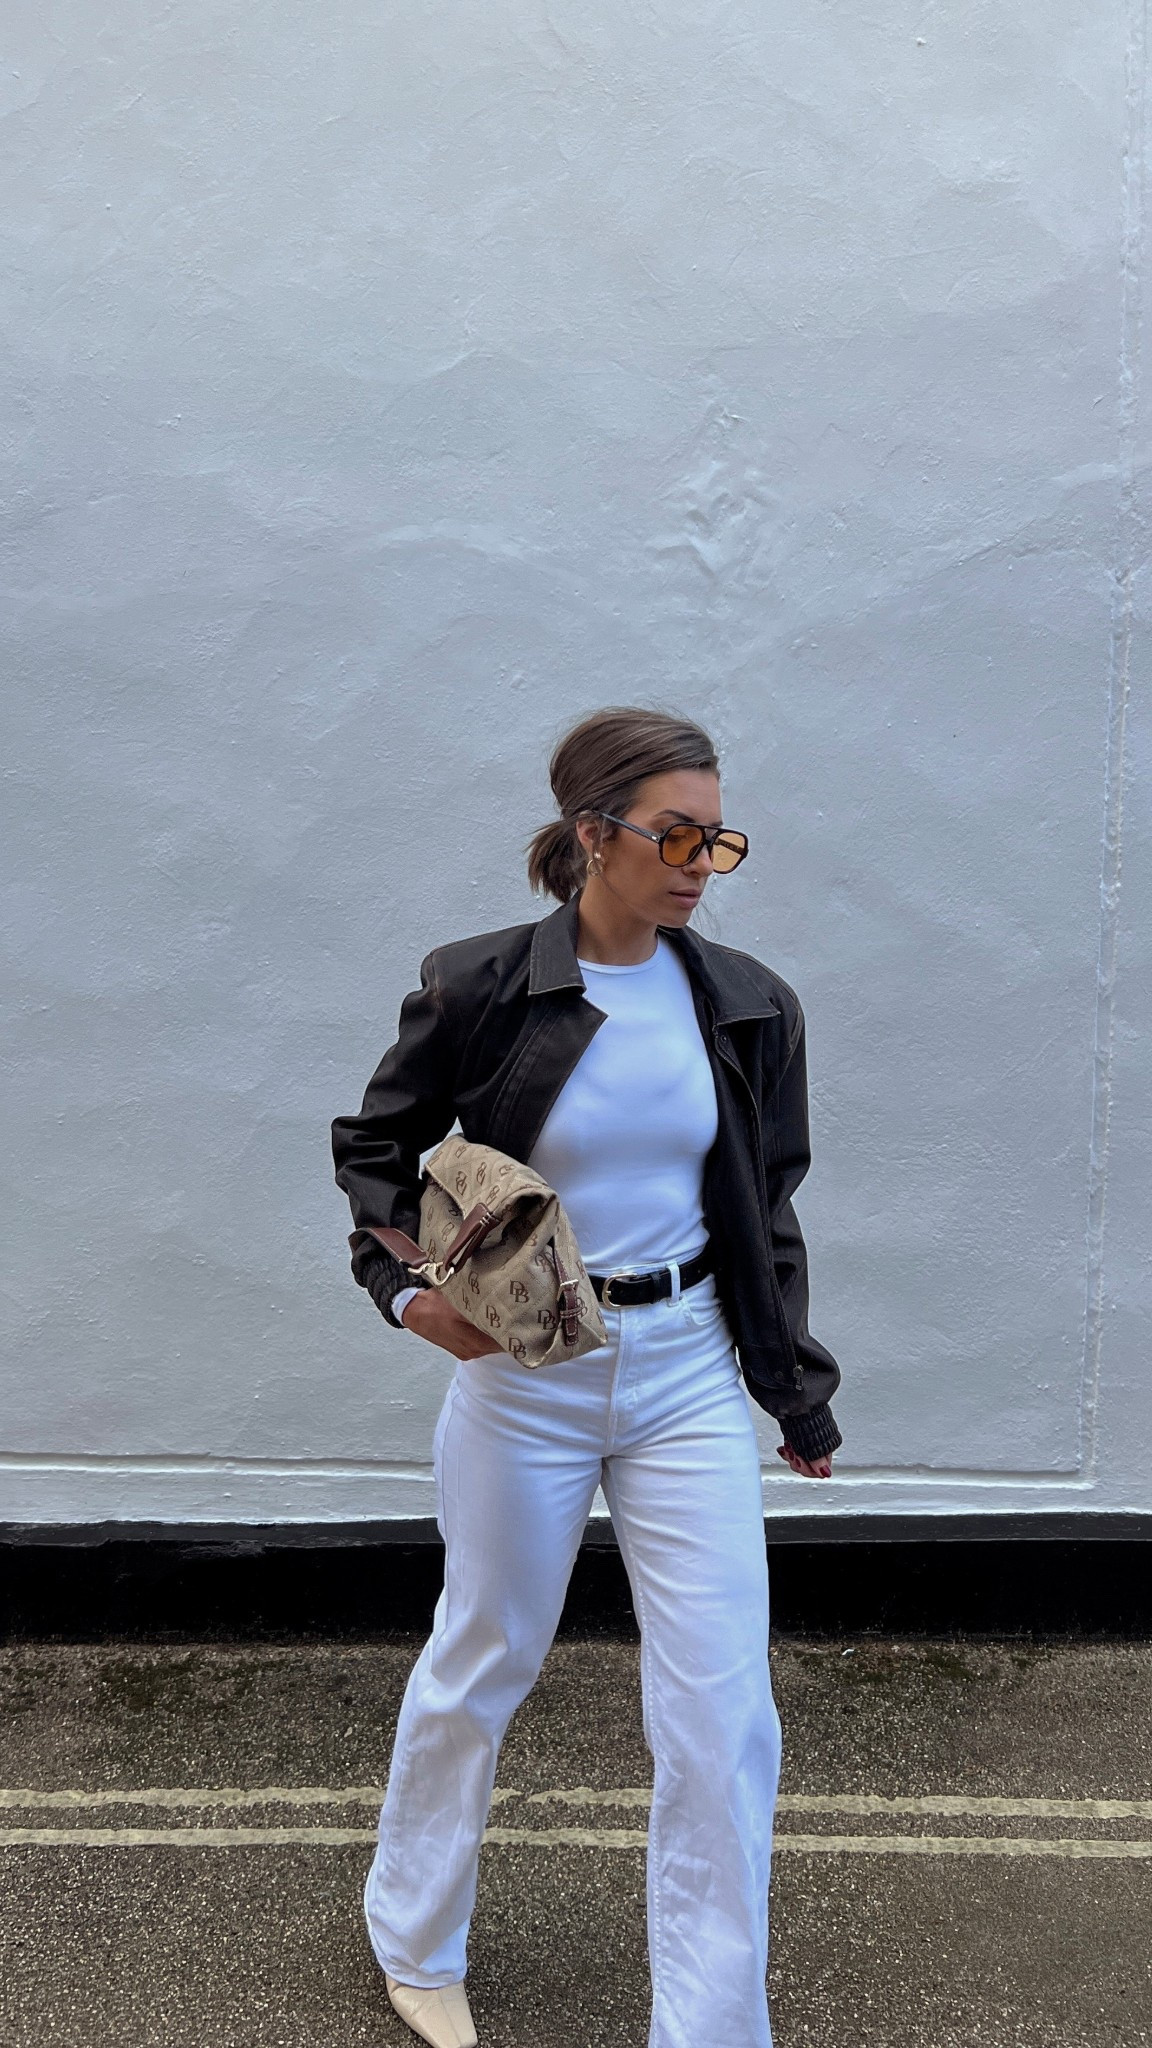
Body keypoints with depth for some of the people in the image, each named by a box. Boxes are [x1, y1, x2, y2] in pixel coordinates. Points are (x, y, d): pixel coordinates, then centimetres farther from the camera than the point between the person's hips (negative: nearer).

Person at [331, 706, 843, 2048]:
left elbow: (766, 1215, 8)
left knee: (723, 1712, 2)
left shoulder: (746, 1007, -2)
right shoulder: (481, 988, -11)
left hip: (689, 1378, 2)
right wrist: (408, 1287, -15)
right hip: (522, 1373, -2)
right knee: (482, 1663, 16)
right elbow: (371, 1146, 2)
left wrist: (799, 1395, 12)